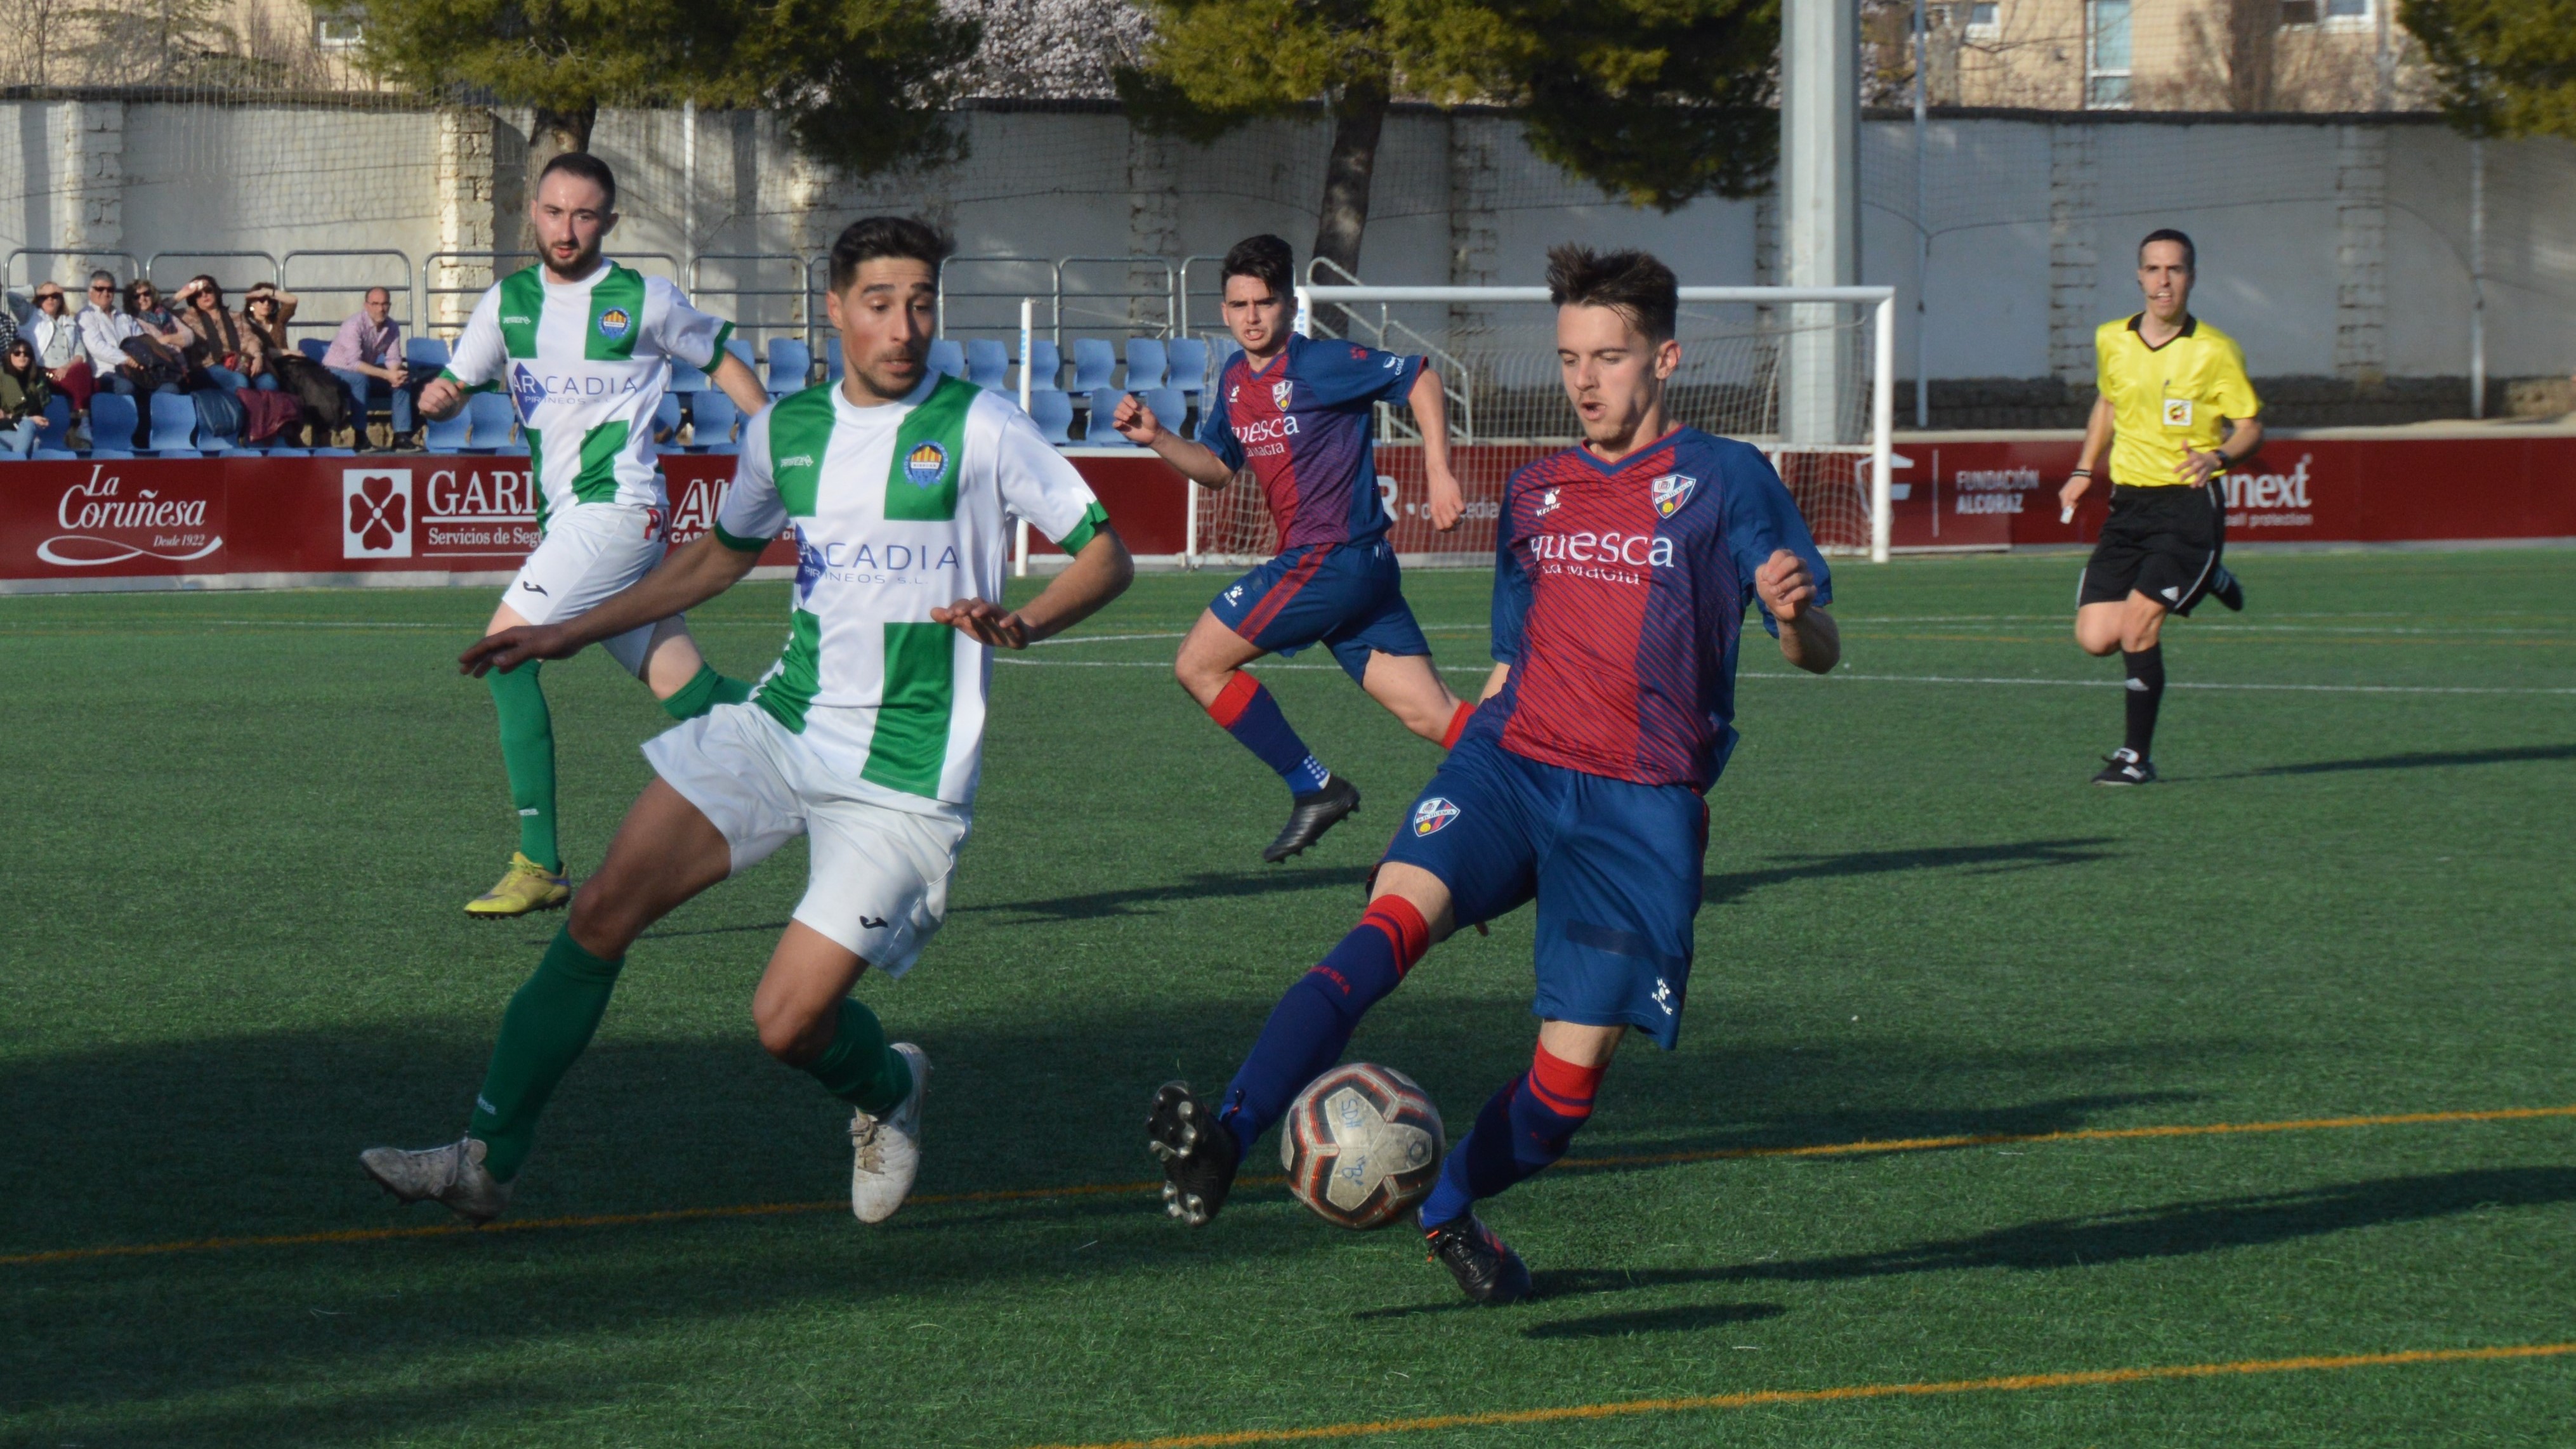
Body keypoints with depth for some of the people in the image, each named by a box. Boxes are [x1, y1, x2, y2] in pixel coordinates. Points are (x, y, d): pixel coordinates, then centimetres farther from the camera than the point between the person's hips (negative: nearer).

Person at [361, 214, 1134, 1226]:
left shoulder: (979, 428, -7)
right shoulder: (787, 428, 9)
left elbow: (1106, 553, -4)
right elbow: (722, 556, 27)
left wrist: (1021, 624, -24)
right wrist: (569, 635, 26)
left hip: (903, 774, -5)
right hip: (782, 724, 5)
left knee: (788, 1022, -12)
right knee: (603, 910, -6)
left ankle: (887, 1090, 24)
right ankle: (485, 1160, 1)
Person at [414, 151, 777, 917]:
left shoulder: (644, 300, -2)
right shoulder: (507, 302, 11)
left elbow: (721, 359, 11)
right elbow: (458, 380, 10)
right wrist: (439, 395, -13)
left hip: (617, 503, -6)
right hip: (565, 512, 6)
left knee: (505, 648, -18)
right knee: (686, 691, 6)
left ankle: (541, 865, -15)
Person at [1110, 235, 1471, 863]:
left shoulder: (1319, 363, -10)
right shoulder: (1235, 380, 15)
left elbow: (1421, 379, -6)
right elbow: (1216, 466, 26)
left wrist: (1439, 473, -12)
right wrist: (1156, 438, 9)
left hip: (1330, 559, -8)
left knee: (1199, 665, -2)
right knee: (1432, 715, 2)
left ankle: (1314, 788, 3)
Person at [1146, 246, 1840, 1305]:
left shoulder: (1724, 481, 3)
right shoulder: (1534, 495, 18)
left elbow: (1817, 653, -4)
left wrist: (1796, 613, -26)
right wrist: (1468, 769, 23)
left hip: (1638, 807, -2)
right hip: (1511, 766, 3)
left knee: (1569, 1079, -6)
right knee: (1393, 920, -27)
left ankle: (1449, 1210, 24)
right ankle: (1224, 1141, -44)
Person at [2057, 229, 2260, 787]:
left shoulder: (2215, 351, -7)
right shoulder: (2111, 341, 7)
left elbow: (2251, 427, -3)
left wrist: (2220, 456, -23)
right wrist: (2084, 470, 21)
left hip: (2190, 504, -5)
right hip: (2128, 504, 5)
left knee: (2136, 626, -19)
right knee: (2096, 637, -3)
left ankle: (2138, 755, -3)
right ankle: (2203, 580, 25)